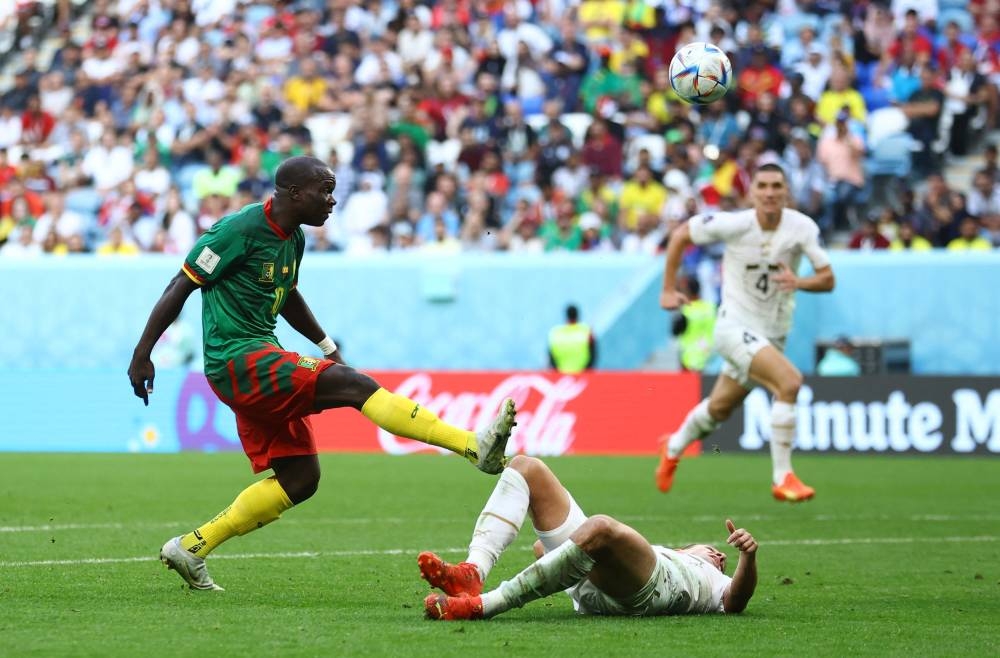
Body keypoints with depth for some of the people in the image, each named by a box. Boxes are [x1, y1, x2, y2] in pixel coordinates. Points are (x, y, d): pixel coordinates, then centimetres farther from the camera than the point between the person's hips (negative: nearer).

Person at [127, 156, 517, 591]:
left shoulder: (294, 240, 12)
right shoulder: (239, 229, -14)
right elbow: (181, 287, -12)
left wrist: (327, 346, 28)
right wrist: (142, 355, -13)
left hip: (262, 360, 10)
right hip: (237, 360, -10)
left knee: (300, 480, 7)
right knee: (356, 385, -21)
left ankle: (190, 548, 14)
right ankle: (476, 446, -31)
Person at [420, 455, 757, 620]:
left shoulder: (714, 582, 33)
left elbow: (736, 599, 4)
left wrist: (748, 557, -11)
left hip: (648, 592, -6)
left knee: (599, 528, -40)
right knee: (525, 467, 1)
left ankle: (479, 605, -45)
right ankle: (473, 572, -27)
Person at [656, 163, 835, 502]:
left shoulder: (803, 228, -10)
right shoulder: (734, 224, -17)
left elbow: (828, 279, -9)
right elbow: (680, 235, -3)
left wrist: (799, 282, -30)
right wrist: (668, 289, -1)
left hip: (773, 334, 5)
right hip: (735, 325, -5)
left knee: (719, 408, 21)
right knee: (789, 382, -27)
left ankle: (674, 448, 51)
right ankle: (782, 478, -19)